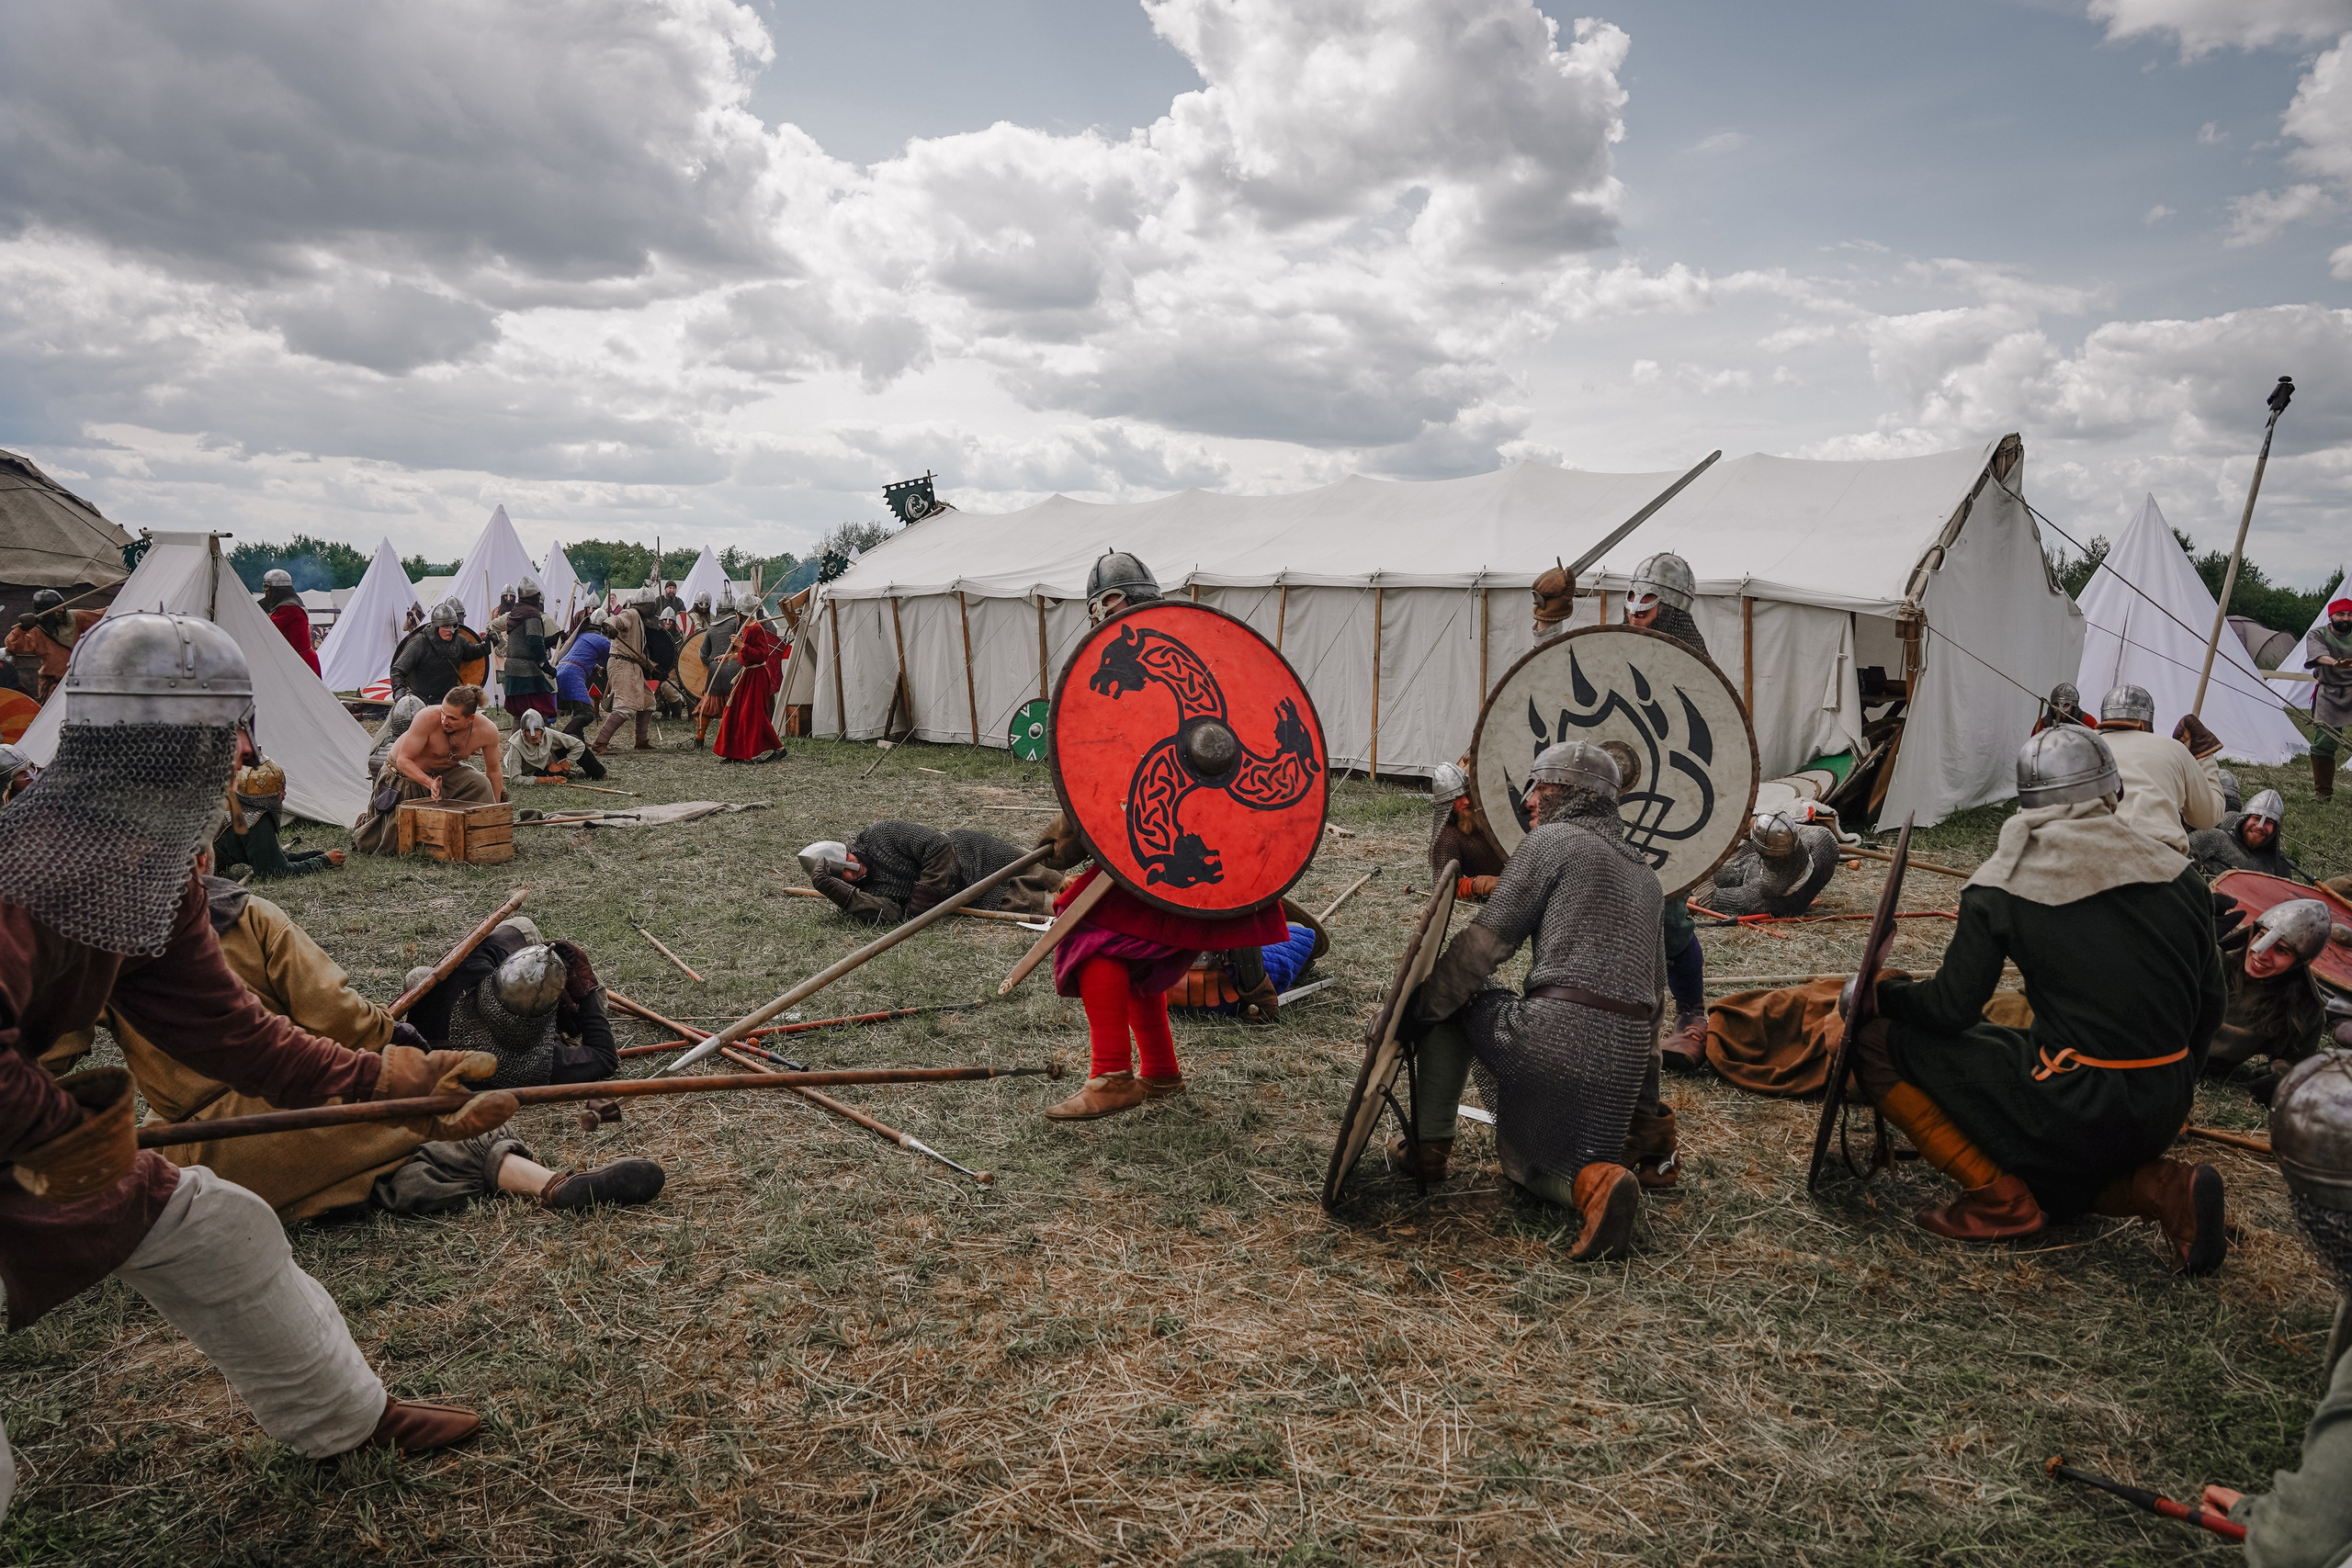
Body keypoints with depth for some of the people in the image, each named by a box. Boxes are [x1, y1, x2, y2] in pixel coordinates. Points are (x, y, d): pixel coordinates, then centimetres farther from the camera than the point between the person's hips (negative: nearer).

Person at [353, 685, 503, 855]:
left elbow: (493, 771, -7)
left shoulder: (487, 731, -24)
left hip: (445, 772, 3)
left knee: (481, 785, -30)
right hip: (403, 775, -3)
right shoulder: (428, 718, -35)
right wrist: (430, 783, -44)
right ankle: (363, 826, 37)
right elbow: (403, 760, -26)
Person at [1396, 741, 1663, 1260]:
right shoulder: (1644, 873, 25)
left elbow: (1485, 940, -5)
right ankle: (1599, 1176, -9)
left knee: (1449, 1002, 19)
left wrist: (1412, 1011, -1)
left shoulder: (1552, 840, 3)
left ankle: (1430, 1146, 16)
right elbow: (1654, 985, 27)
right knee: (1522, 1158, 22)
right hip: (1626, 1051, 7)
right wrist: (1642, 1098, 33)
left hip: (1557, 1032, -7)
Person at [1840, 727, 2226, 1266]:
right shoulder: (2175, 872, 5)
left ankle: (1997, 1195, -2)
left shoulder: (2002, 886, -11)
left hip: (2075, 1108, -7)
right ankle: (2164, 1188, 7)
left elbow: (1951, 1009, -10)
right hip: (2161, 1119, 7)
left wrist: (1876, 992, 10)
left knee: (1877, 1040, 0)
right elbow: (2211, 1002, 13)